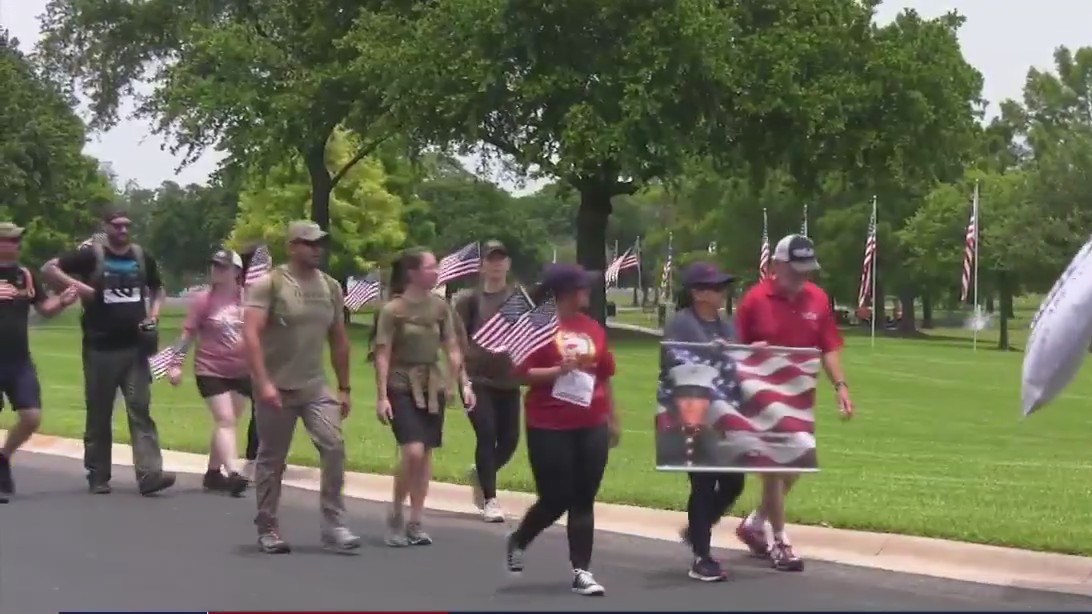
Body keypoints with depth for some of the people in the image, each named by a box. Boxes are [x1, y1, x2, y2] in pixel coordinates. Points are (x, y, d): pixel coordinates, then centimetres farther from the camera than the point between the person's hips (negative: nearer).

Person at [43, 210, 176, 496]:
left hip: (135, 346, 3)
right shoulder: (91, 255, -4)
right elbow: (50, 267, -4)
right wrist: (77, 286, -17)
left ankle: (149, 474, -13)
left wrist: (153, 315, 3)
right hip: (100, 348, -2)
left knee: (140, 409, -5)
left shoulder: (142, 256, 8)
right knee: (99, 413, 6)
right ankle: (98, 475, 16)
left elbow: (157, 289, 22)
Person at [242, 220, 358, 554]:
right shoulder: (269, 284, -8)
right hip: (277, 388, -4)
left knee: (334, 447, -10)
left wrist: (344, 387, 13)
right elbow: (250, 335, -16)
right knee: (271, 459, 5)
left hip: (316, 386, 4)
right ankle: (267, 530, 18)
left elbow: (339, 340, 16)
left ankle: (333, 526, -5)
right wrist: (263, 383, -25)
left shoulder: (330, 287, 9)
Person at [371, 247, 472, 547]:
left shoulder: (440, 307, 4)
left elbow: (452, 349, 8)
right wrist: (381, 396, -14)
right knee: (412, 452, -17)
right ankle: (396, 514, 3)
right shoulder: (392, 309, -10)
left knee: (425, 455, 5)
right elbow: (383, 356, -9)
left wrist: (464, 383, 1)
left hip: (432, 386, 5)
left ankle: (415, 522, 14)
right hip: (402, 387, -5)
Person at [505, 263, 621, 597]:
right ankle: (518, 540, 29)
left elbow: (604, 376, 16)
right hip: (549, 427, -5)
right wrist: (559, 370, -23)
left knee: (583, 500, 4)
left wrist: (612, 419, 19)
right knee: (555, 499, 0)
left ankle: (581, 571, 8)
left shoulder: (593, 328, 8)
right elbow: (523, 374, -10)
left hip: (591, 426, 5)